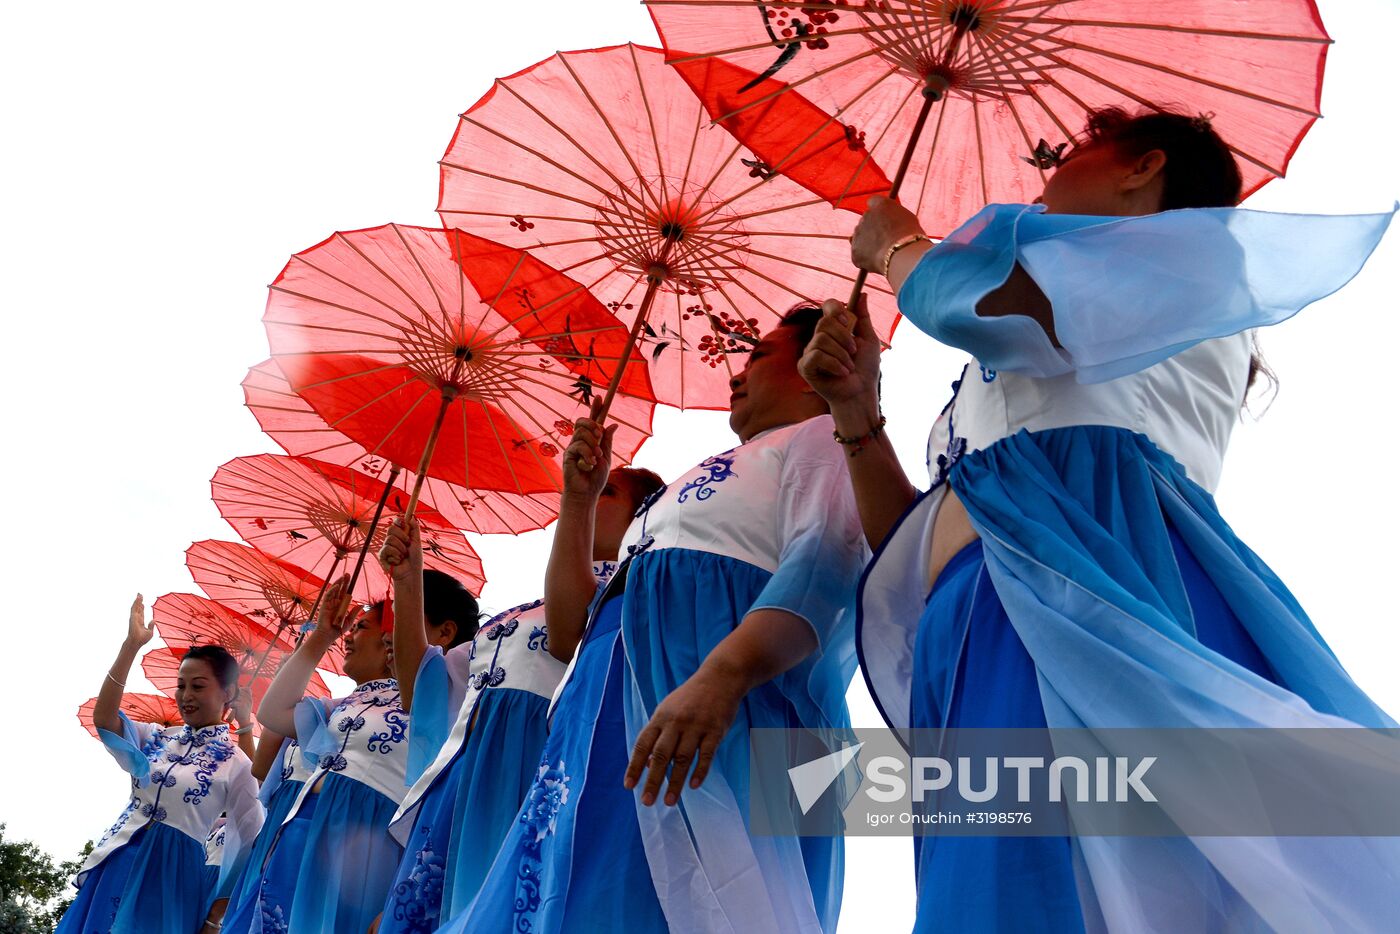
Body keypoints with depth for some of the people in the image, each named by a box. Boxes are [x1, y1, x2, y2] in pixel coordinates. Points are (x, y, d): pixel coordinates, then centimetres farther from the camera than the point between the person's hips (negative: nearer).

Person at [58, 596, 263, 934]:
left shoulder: (235, 763, -6)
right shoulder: (157, 738, 6)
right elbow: (103, 719, -10)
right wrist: (131, 645, -15)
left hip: (172, 872, -4)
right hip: (118, 861, 4)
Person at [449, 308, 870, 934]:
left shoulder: (822, 436, 10)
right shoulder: (704, 483, 32)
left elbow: (826, 561, -16)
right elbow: (568, 634, 26)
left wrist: (721, 673, -32)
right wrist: (579, 499, 21)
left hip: (724, 715, -8)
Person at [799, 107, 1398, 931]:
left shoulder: (1190, 251, 13)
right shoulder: (1013, 381, 33)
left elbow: (965, 299, -7)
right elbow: (911, 557, 24)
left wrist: (894, 246, 16)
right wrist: (857, 413, 14)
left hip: (1092, 586, -7)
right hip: (973, 636, 7)